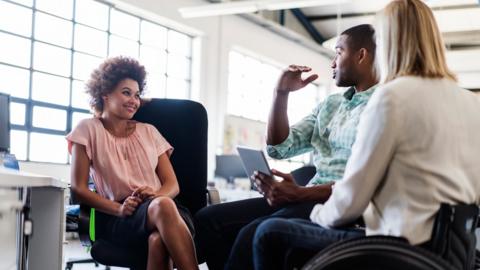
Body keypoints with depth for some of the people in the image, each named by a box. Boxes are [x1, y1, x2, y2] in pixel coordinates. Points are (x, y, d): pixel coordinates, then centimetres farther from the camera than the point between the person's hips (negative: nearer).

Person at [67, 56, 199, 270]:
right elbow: (78, 188, 1)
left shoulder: (148, 132, 19)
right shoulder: (88, 129, 9)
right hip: (117, 219, -2)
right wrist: (119, 208, -15)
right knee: (163, 206, -38)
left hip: (159, 207, 3)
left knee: (159, 239, -38)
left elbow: (172, 185, 14)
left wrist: (155, 195, -12)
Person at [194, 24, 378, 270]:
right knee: (208, 219, -5)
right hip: (307, 199, 8)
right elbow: (279, 148, 16)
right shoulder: (330, 104, 21)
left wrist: (302, 194, -24)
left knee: (254, 235, -32)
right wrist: (281, 94, 6)